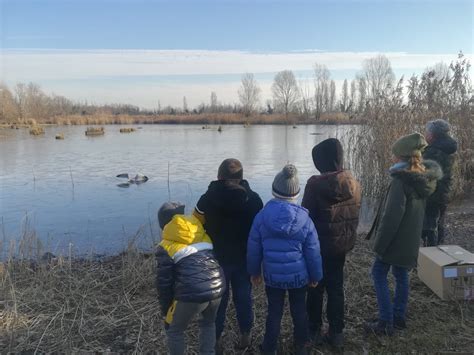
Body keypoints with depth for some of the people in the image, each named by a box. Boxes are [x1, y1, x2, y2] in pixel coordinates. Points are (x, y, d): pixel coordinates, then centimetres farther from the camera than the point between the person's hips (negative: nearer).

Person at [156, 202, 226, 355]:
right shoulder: (203, 236, 15)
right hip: (217, 288, 4)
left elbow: (164, 283, 4)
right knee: (208, 323, 33)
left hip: (192, 294, -4)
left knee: (174, 331, 23)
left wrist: (166, 311, 15)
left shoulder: (165, 248, 4)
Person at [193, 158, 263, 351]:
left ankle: (216, 340, 26)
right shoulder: (253, 198, -8)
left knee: (218, 299, 14)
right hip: (245, 258, 1)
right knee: (243, 297, 16)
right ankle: (245, 336, 29)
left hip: (217, 259, -1)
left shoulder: (207, 199, -11)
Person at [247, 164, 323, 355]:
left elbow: (253, 249, -5)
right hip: (299, 275, 0)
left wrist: (254, 271, 11)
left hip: (272, 276, 0)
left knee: (274, 312, 16)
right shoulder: (304, 219, -14)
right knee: (299, 310, 21)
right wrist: (315, 276, 8)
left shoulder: (262, 216, -13)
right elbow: (313, 252, -7)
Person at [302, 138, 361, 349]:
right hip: (342, 244, 5)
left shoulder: (316, 184, -21)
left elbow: (306, 217, -16)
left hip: (319, 245, -5)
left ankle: (314, 330, 25)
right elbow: (355, 216, 7)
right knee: (336, 287, 18)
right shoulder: (353, 183, -2)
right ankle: (336, 333, 27)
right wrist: (348, 239, 17)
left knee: (316, 287, 13)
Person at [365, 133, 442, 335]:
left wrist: (379, 243, -16)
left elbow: (392, 216, -24)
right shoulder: (423, 179, 4)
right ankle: (399, 317, 29)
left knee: (379, 274, 3)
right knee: (401, 275, 18)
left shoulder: (401, 180, -23)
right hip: (410, 240, 8)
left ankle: (386, 322, 6)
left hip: (395, 240, -8)